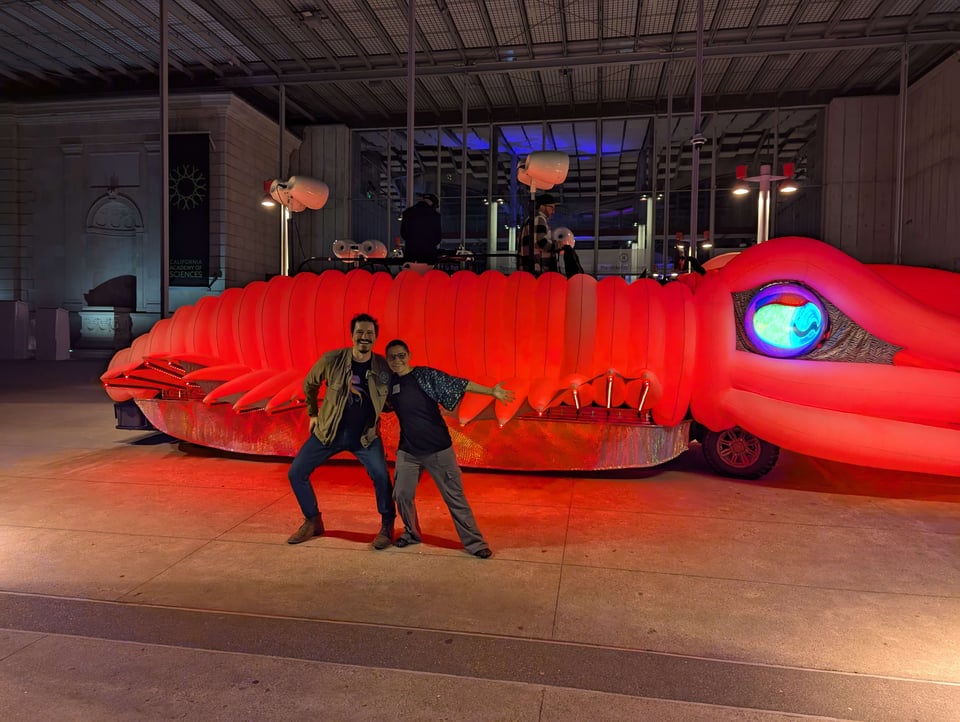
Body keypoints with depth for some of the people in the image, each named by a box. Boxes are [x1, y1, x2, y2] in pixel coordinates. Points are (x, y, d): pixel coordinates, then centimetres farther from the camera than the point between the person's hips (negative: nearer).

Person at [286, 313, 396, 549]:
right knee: (296, 474, 3)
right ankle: (313, 522, 25)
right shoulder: (332, 360, -14)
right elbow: (309, 384, 6)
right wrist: (312, 414, 14)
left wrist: (375, 415, -11)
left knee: (381, 476, -21)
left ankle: (387, 527, 3)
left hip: (365, 435, -2)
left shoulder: (384, 366, -14)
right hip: (329, 431, 2)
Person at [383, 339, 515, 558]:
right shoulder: (389, 382, 5)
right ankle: (411, 533, 31)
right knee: (401, 494, 4)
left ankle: (474, 542, 10)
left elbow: (459, 384, -14)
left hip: (438, 449, -4)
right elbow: (386, 405, 25)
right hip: (408, 450, 5)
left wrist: (491, 391, -18)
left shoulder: (425, 375, -10)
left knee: (455, 496, 0)